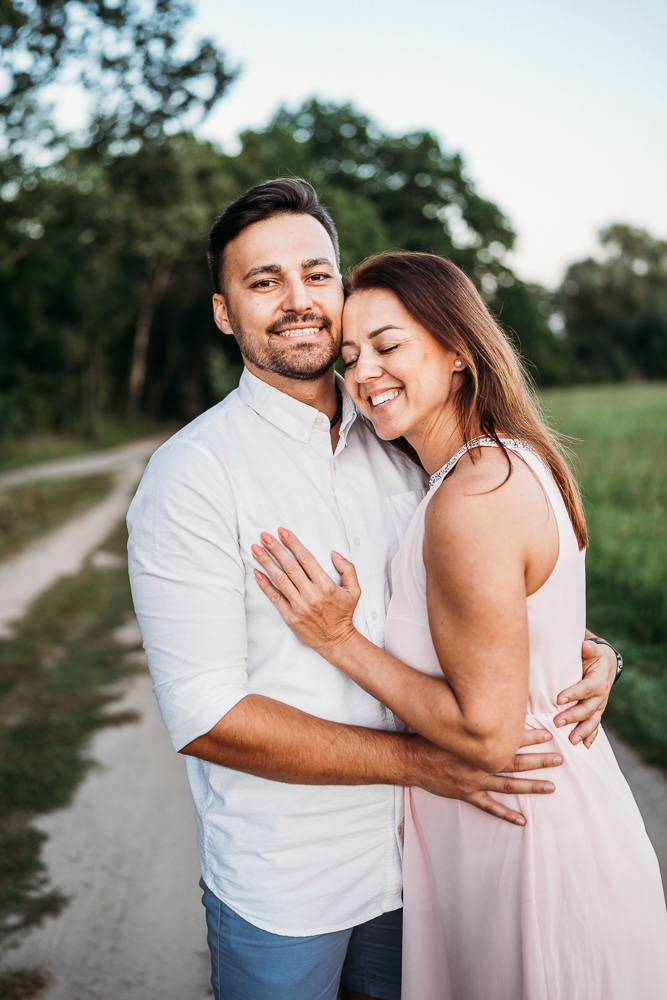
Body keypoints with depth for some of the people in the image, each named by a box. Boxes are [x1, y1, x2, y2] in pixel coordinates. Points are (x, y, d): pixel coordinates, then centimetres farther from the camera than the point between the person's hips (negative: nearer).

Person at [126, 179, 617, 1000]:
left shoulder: (398, 448, 1)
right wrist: (420, 760, -22)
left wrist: (582, 652, -9)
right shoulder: (191, 476, -17)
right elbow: (205, 716, -20)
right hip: (281, 879, -5)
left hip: (413, 849, 5)